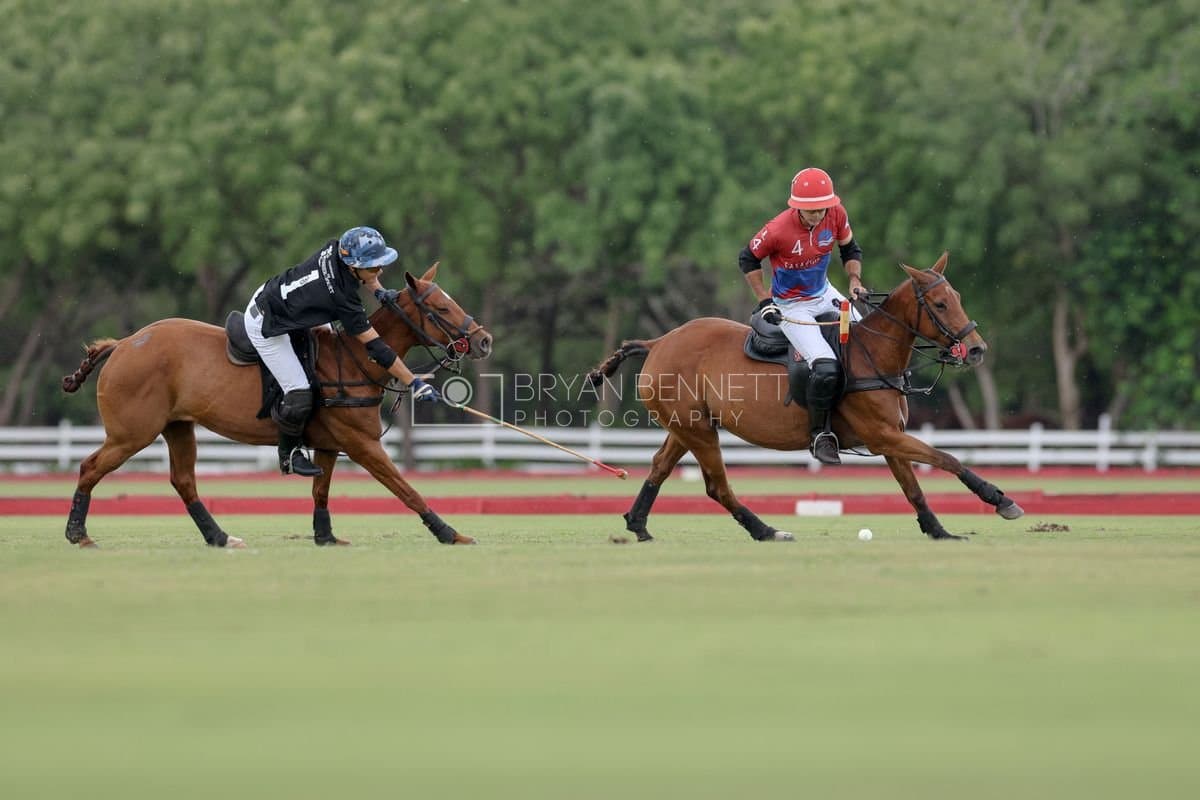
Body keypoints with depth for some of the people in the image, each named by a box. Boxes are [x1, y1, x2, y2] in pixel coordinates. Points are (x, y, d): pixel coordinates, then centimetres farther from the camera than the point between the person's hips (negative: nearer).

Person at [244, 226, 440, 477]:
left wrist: (379, 290, -5)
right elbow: (375, 347, -27)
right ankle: (289, 454, 15)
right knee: (299, 398, -12)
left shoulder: (335, 249, -15)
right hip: (266, 327, -10)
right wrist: (414, 384, -23)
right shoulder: (342, 298, -32)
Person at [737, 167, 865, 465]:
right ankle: (820, 436, -3)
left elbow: (850, 250, 5)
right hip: (791, 306, -7)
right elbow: (748, 259, -11)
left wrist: (855, 279, -12)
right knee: (825, 367, -22)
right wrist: (764, 301, -15)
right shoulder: (778, 230, -30)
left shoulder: (836, 215, -15)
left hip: (825, 294, 7)